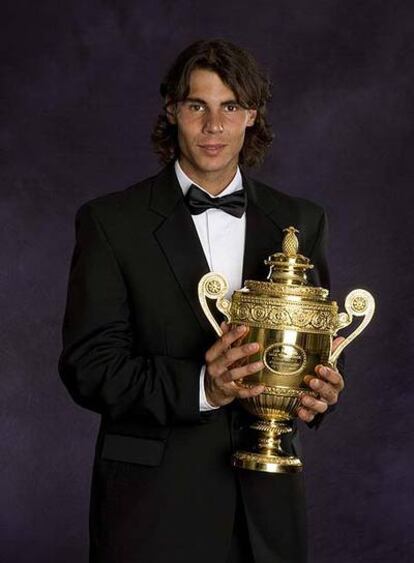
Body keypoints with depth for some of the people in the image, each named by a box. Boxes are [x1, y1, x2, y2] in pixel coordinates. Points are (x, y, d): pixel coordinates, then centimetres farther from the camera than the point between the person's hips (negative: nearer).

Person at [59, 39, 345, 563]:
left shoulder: (301, 221, 6)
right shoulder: (110, 221, -3)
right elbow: (87, 365, -9)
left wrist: (318, 388, -11)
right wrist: (199, 387, -23)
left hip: (266, 500, 3)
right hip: (152, 501, -3)